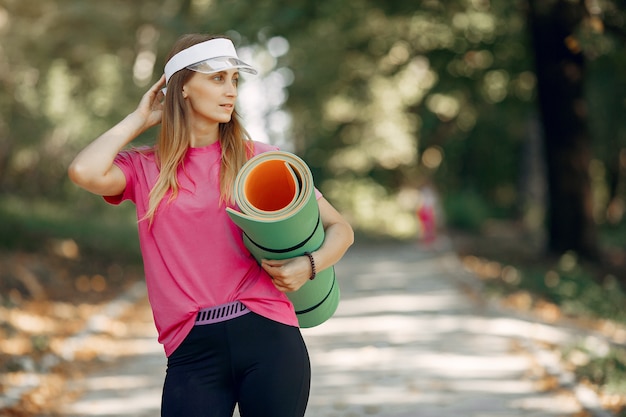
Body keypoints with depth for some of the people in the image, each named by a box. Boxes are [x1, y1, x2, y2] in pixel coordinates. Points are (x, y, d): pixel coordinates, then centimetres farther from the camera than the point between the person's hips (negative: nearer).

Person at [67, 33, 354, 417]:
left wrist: (309, 265, -12)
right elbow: (85, 172, -14)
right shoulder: (146, 168, 8)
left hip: (267, 340, 0)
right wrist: (139, 119, 3)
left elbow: (340, 229, 10)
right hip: (193, 353, 0)